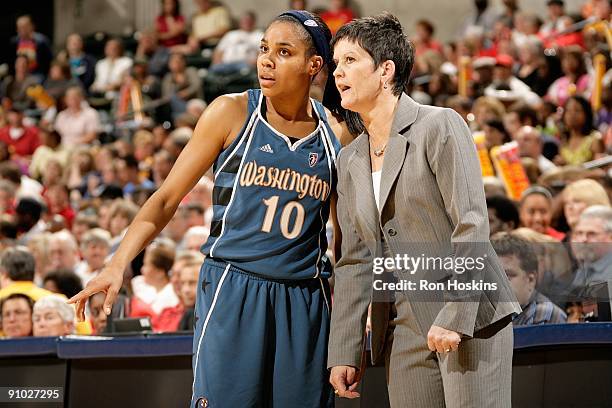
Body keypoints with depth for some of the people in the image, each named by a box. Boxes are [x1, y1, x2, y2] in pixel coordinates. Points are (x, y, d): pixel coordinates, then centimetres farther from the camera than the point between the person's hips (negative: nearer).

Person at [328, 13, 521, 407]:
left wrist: (455, 317, -20)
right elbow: (354, 262, 14)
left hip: (469, 320, -6)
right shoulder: (350, 160, 13)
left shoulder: (440, 127, -6)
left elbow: (473, 224, -13)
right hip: (404, 333, 6)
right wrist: (344, 353, 7)